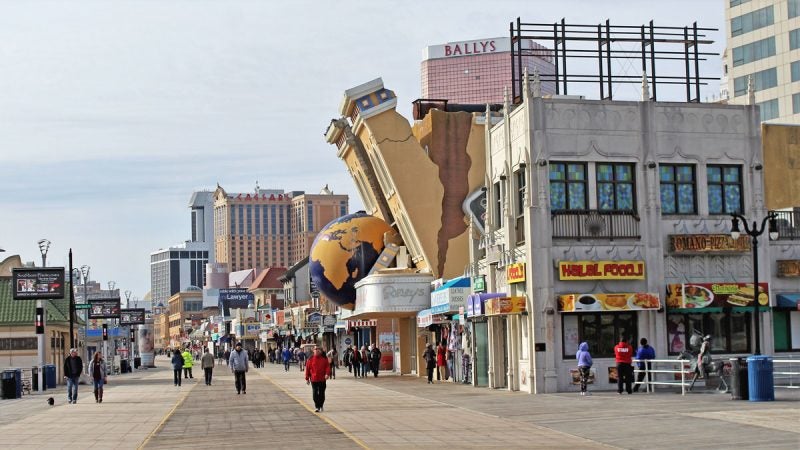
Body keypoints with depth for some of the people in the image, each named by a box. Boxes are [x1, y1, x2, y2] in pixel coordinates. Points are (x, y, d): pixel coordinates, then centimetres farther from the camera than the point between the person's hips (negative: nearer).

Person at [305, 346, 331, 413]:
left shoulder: (324, 358, 3)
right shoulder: (311, 359, 1)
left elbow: (327, 366, -2)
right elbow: (307, 368, 3)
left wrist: (327, 374, -20)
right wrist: (307, 378, 1)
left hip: (322, 379, 1)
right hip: (313, 379, -1)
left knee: (321, 393, 8)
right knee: (315, 394, -4)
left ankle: (321, 405, 25)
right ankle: (317, 407, 3)